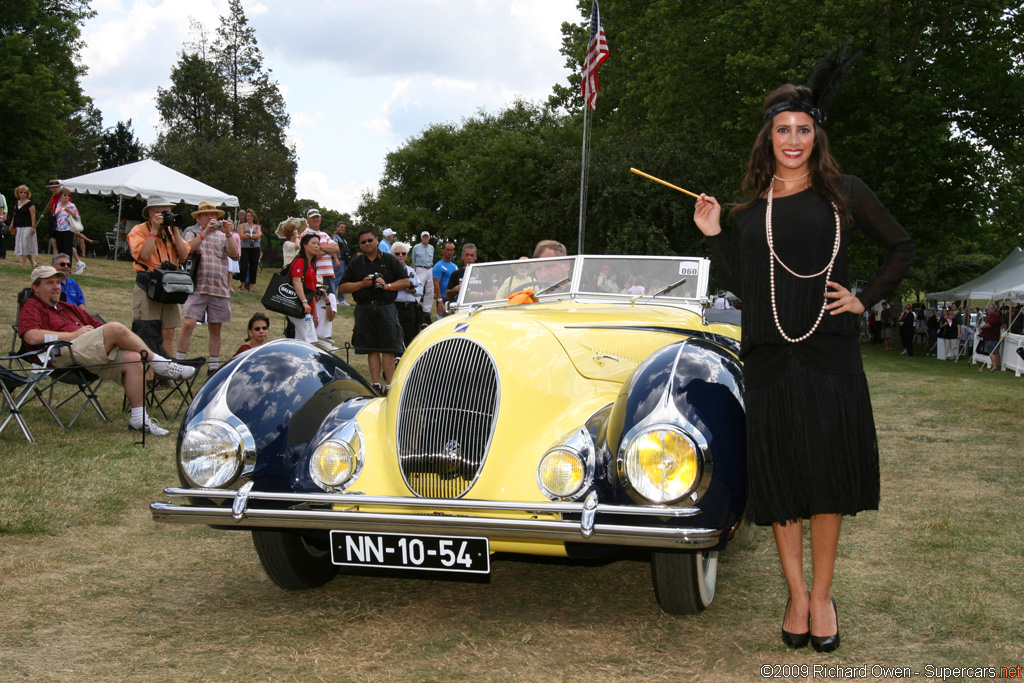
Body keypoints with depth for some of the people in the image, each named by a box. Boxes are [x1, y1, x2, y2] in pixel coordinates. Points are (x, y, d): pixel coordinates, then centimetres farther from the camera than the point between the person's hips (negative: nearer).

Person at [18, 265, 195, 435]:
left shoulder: (67, 308, 36)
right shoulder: (31, 307, 12)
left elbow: (97, 325, 35)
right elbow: (32, 337, -9)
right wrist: (73, 334, -6)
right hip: (64, 353, -8)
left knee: (133, 358, -21)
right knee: (116, 328, -26)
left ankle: (138, 417, -20)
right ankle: (161, 365, -13)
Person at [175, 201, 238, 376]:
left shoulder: (222, 235, 15)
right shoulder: (193, 233, 9)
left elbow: (235, 255, 0)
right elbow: (188, 249, -12)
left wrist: (228, 234, -12)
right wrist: (205, 232, -17)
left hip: (219, 289, 3)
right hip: (197, 288, -3)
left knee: (215, 329, 8)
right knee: (188, 324, -14)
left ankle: (214, 366, 17)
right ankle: (179, 362, -5)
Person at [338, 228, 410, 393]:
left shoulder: (390, 260, 8)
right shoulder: (355, 263, 12)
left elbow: (405, 281, 6)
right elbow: (343, 287, 10)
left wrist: (387, 285, -9)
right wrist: (362, 284, -5)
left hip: (386, 307, -2)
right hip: (364, 310, 2)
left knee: (388, 348, -6)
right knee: (371, 349, 2)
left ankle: (389, 385, -4)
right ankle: (376, 385, 6)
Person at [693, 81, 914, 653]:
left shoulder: (844, 193, 4)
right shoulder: (752, 206, 12)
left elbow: (902, 248, 12)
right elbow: (742, 284, 14)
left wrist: (866, 300, 2)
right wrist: (714, 234, 5)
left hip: (830, 352, -2)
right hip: (768, 354, 3)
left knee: (827, 471, -1)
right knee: (779, 472, 4)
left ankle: (822, 594, 13)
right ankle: (796, 594, 16)